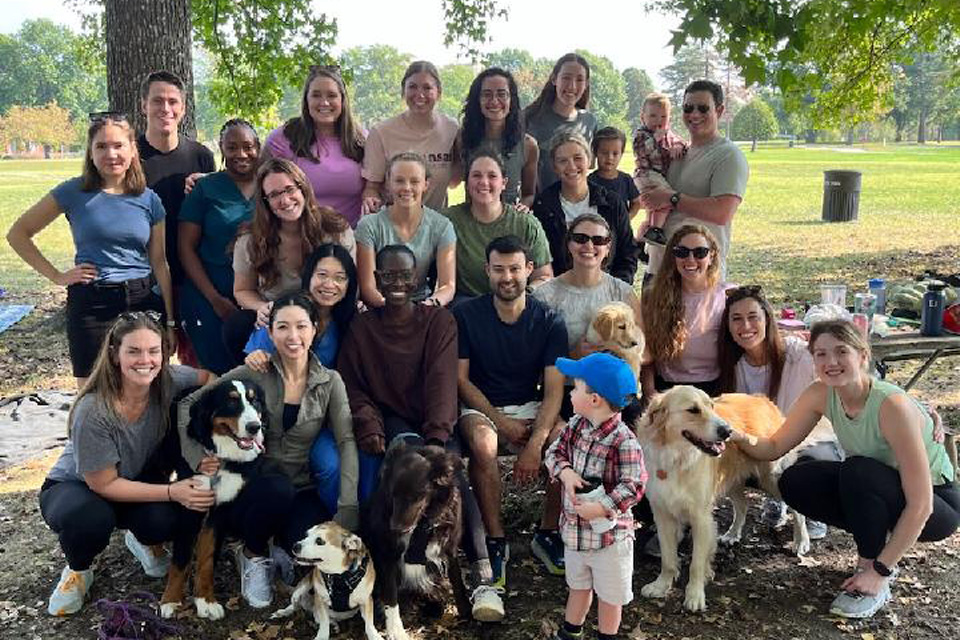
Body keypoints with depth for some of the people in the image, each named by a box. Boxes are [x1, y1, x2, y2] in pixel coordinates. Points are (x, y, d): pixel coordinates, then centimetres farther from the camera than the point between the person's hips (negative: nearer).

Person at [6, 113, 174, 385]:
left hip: (144, 301, 2)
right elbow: (17, 233, 4)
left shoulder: (149, 200, 4)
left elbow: (159, 262, 6)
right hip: (91, 305, -2)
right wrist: (56, 276, -4)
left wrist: (171, 320, 4)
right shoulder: (73, 192, -2)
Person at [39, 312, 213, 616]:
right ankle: (78, 570, -1)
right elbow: (104, 485, -24)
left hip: (136, 482, 3)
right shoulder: (93, 412, -33)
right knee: (91, 519, -37)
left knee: (167, 521, -28)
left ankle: (142, 541, 10)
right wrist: (172, 492, -29)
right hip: (73, 487, -3)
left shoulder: (168, 380, -23)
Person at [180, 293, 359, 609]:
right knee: (278, 488, -37)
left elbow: (346, 441, -9)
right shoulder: (253, 374, -4)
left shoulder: (330, 382, 1)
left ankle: (284, 550, 9)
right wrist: (197, 458, -13)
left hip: (303, 494, 1)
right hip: (253, 487, -1)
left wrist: (348, 508, -22)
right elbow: (188, 404, 1)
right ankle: (254, 554, -3)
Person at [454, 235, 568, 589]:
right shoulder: (466, 315, -4)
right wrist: (501, 422, -15)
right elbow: (461, 379, -4)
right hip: (481, 408, -1)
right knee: (483, 443, -36)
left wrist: (535, 443, -23)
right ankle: (495, 541, -19)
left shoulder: (549, 321, -2)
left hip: (531, 408, 2)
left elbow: (554, 390, -8)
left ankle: (548, 533, -6)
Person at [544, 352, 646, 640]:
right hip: (574, 527, 6)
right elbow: (554, 452, 1)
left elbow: (632, 486, -25)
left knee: (609, 594, 16)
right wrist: (566, 472, -19)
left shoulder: (623, 441, -25)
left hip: (609, 532, -6)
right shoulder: (576, 425, -4)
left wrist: (600, 508, -31)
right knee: (578, 585, 28)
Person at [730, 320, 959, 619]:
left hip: (936, 506, -6)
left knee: (858, 471, -33)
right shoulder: (820, 395, -13)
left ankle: (875, 575, -14)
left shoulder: (891, 405, -31)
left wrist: (880, 572, -28)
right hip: (878, 496, 6)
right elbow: (775, 446, -6)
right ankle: (877, 541, 6)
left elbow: (920, 504, -30)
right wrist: (742, 438, -28)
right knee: (794, 482, -13)